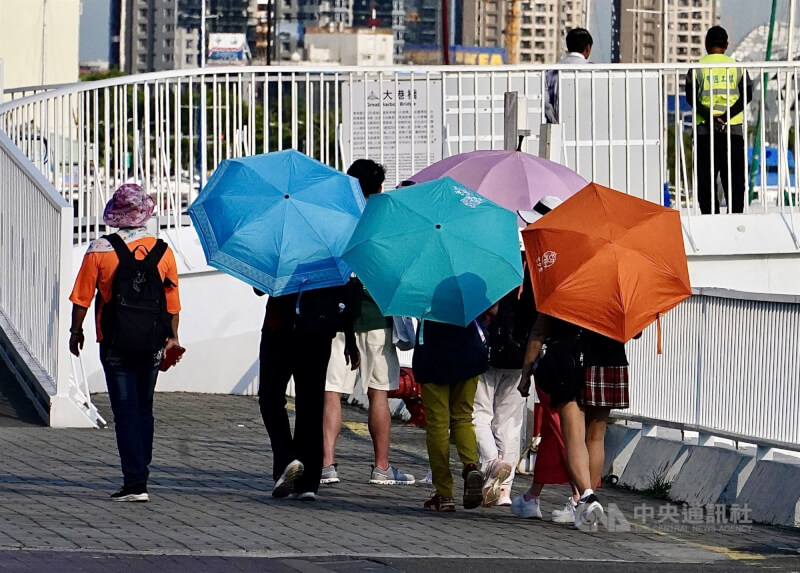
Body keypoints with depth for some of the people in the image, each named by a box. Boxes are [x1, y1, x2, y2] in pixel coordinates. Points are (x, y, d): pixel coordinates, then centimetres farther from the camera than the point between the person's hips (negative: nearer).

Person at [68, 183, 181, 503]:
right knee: (144, 410, 16)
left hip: (116, 344, -3)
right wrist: (172, 337, 16)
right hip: (151, 344, 3)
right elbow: (173, 302, 5)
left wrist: (76, 331, 11)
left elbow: (82, 298, -4)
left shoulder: (100, 250, -8)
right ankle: (141, 474, 21)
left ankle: (135, 483, -10)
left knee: (126, 411, -3)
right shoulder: (162, 251, 0)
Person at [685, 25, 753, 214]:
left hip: (705, 129, -1)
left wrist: (709, 117, -14)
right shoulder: (737, 67, 8)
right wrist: (726, 116, -12)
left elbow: (691, 97, -8)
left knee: (706, 178, 1)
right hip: (733, 129, 1)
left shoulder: (698, 67, 3)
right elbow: (747, 95, -4)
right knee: (734, 178, 4)